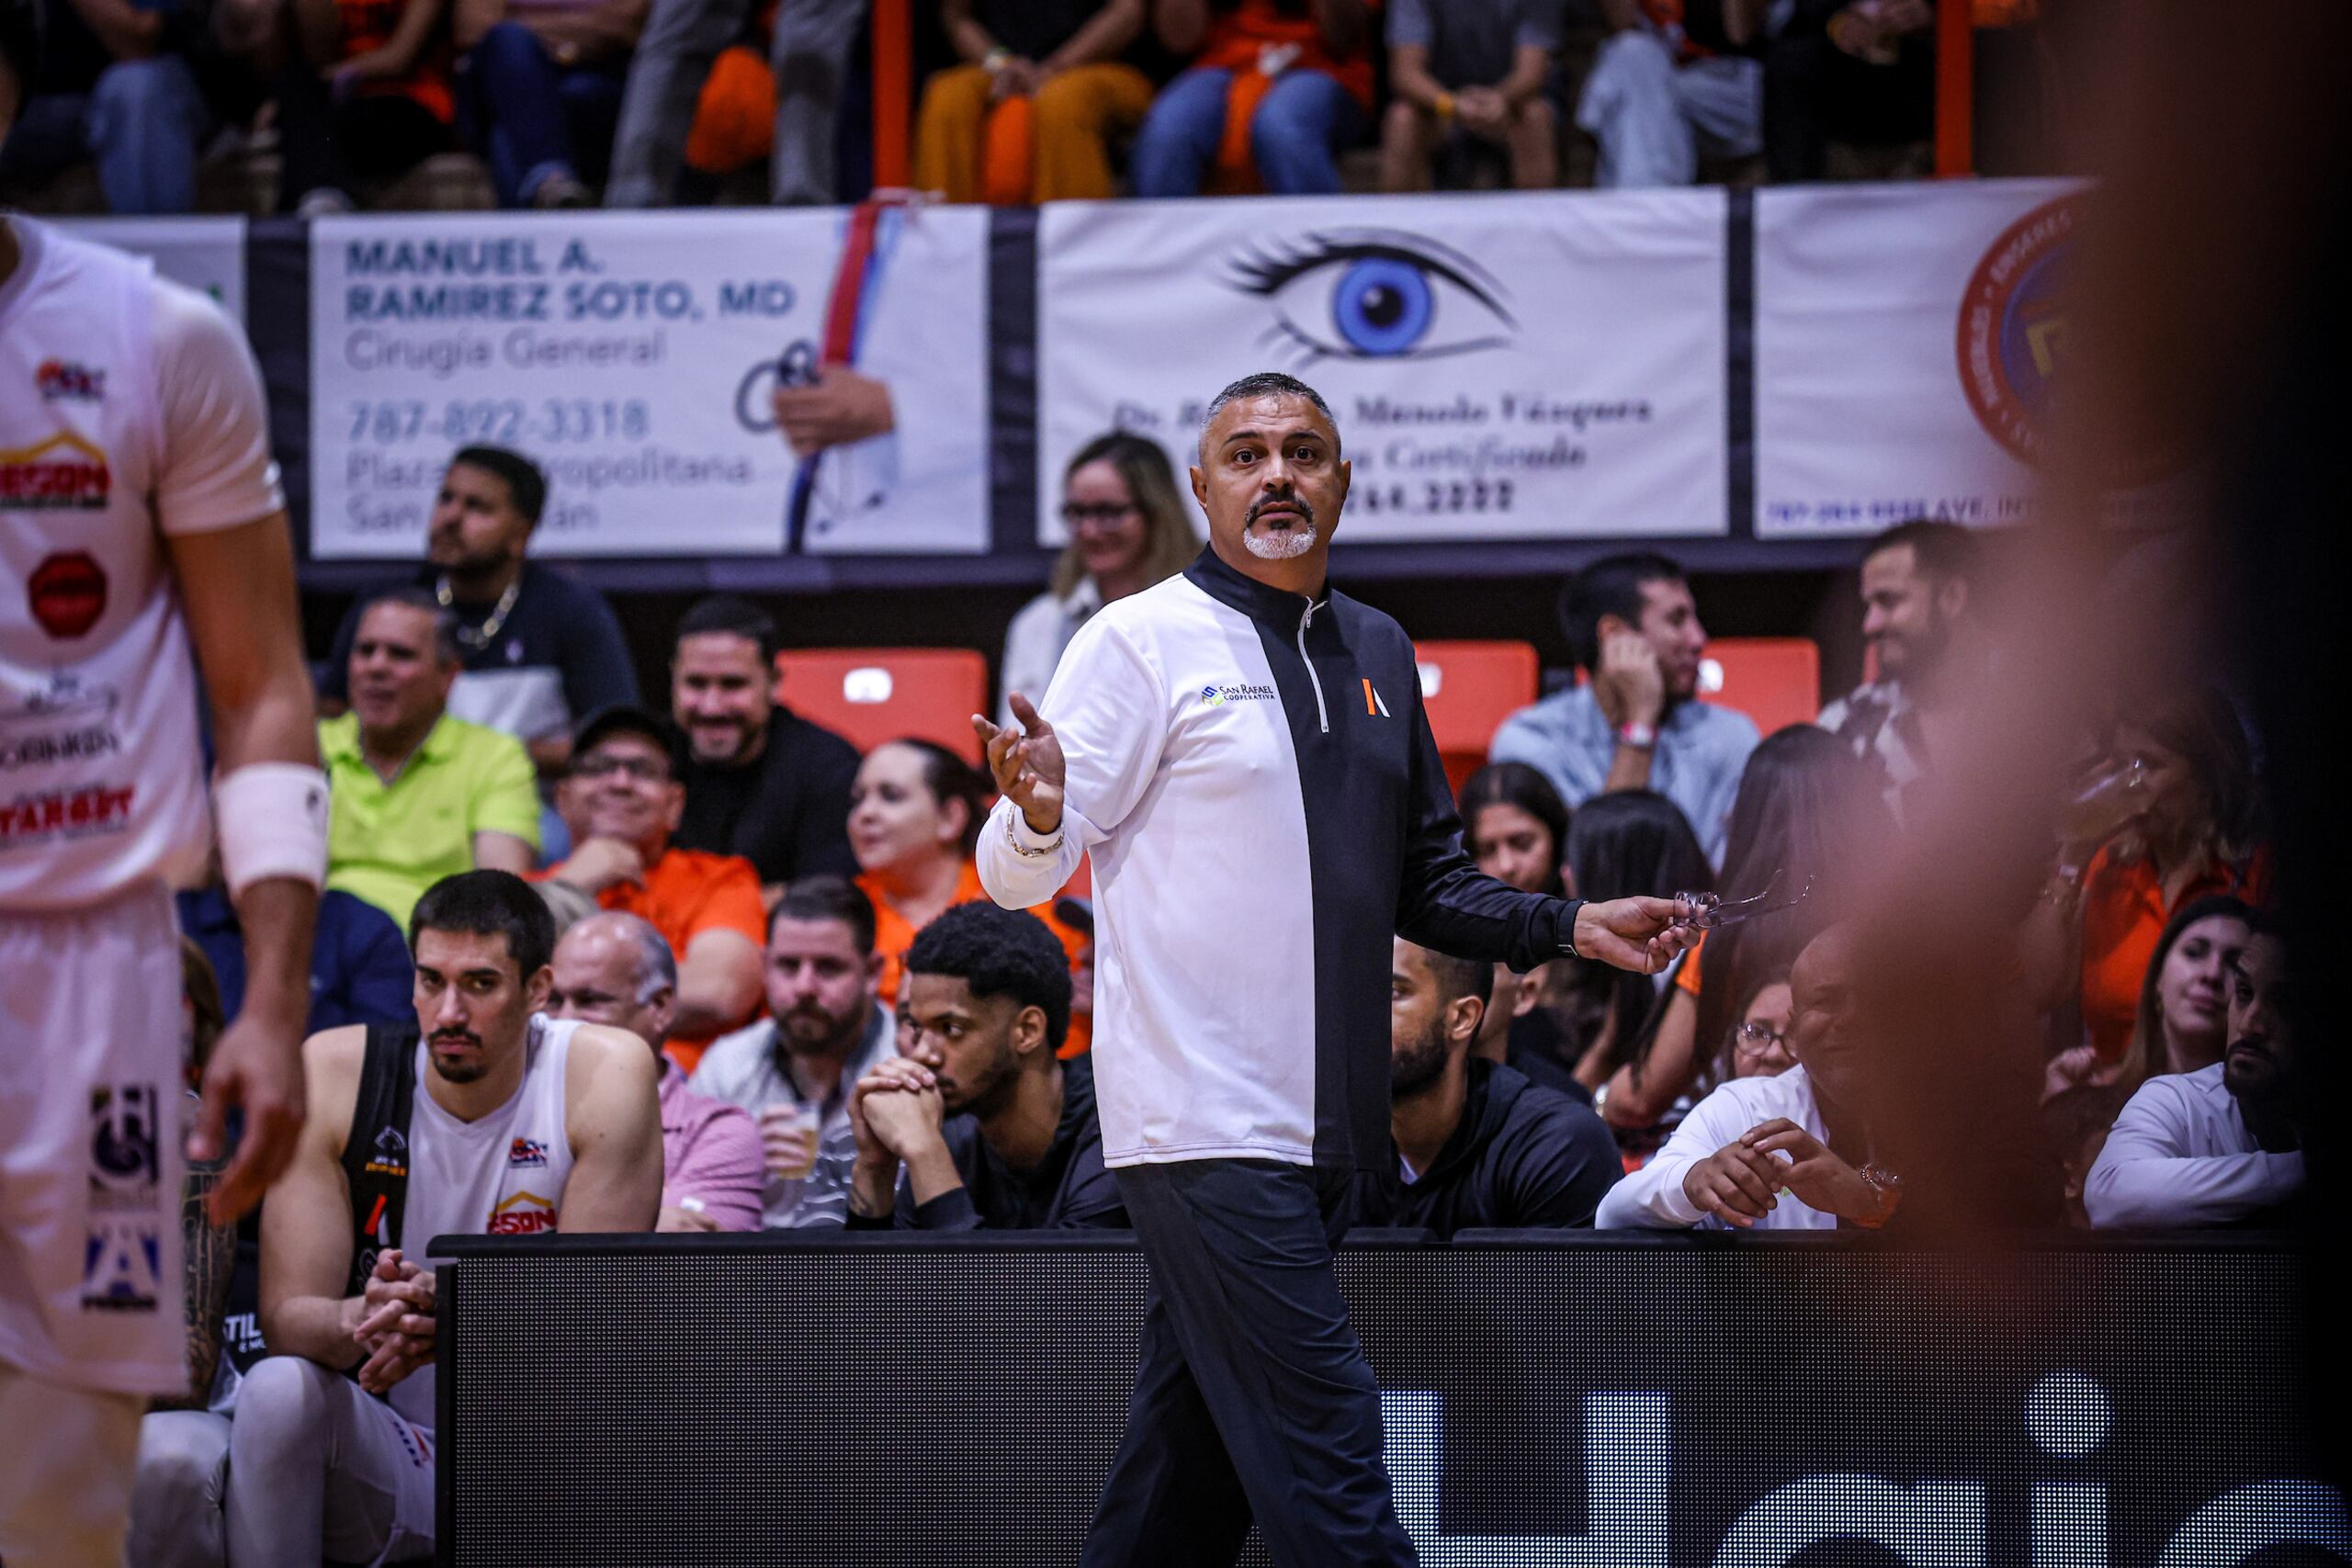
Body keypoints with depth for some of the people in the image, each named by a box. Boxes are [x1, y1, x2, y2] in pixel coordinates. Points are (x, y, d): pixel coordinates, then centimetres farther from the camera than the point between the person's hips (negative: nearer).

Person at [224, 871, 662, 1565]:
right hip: (385, 1465, 1)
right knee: (277, 1393, -29)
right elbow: (284, 1313, -10)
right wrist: (362, 1320, -34)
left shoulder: (605, 1075, -9)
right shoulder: (333, 1073, -6)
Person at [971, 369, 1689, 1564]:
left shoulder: (1378, 654, 16)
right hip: (1202, 1127, -7)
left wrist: (1572, 927, 13)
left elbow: (1420, 882, 26)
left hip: (1322, 1129, 7)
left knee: (1189, 1462, 9)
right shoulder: (1142, 641, -3)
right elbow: (1016, 875, -7)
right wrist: (1038, 810, -29)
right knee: (1326, 1468, -13)